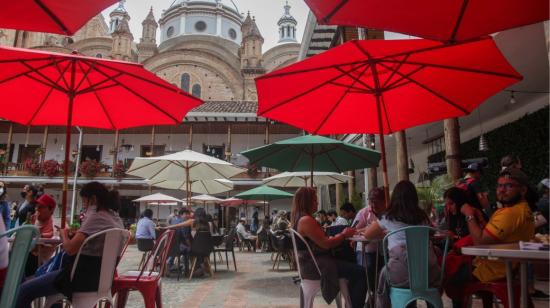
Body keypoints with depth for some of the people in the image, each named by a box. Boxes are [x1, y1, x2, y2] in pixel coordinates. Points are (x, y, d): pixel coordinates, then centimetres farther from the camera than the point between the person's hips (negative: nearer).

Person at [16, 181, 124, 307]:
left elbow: (70, 248, -22)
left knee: (24, 290, -1)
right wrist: (78, 234, 12)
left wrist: (64, 234, -3)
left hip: (84, 275, -9)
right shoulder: (116, 218, 8)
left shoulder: (96, 217, -19)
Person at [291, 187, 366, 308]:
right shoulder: (306, 220, -20)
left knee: (352, 266, 17)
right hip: (315, 265, -11)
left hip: (311, 263, 11)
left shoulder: (300, 219, 13)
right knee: (360, 272, -14)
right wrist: (344, 235, -5)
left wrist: (340, 234, 7)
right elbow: (326, 244, -20)